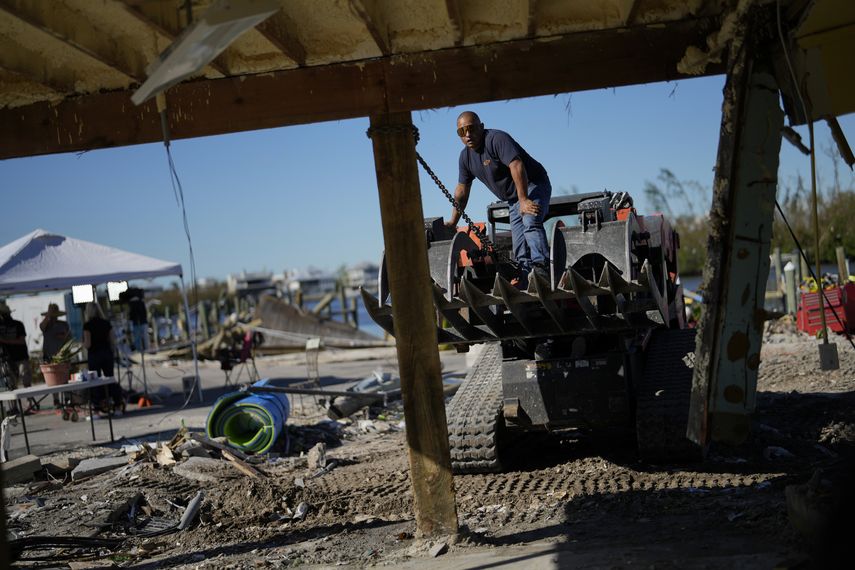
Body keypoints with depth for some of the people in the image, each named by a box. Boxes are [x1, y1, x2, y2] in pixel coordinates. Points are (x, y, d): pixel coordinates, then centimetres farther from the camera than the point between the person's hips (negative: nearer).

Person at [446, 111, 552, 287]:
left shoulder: (496, 139, -18)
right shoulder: (465, 156, 8)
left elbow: (517, 167, -29)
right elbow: (462, 190, 15)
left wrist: (523, 200, -33)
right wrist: (453, 221, 15)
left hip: (533, 186, -8)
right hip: (514, 198, 9)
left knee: (530, 223, -33)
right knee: (519, 245, 2)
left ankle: (541, 267, -45)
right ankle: (525, 283, 1)